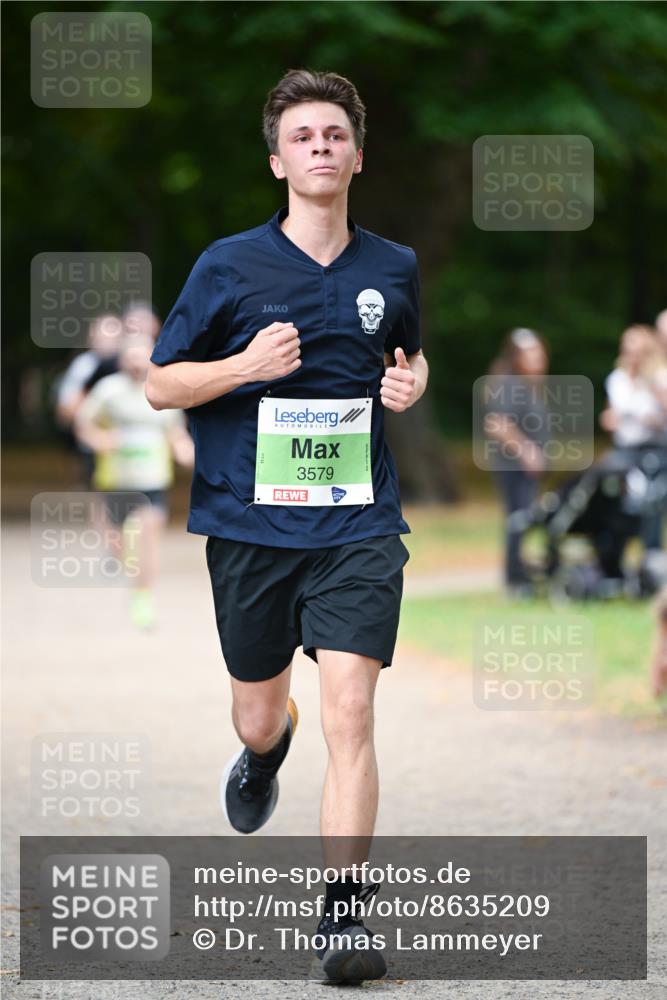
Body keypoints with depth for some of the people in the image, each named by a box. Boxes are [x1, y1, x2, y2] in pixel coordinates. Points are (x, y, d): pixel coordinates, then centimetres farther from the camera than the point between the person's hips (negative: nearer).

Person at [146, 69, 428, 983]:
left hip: (358, 527, 0)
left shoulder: (394, 269, 5)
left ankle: (343, 909, -13)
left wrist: (411, 383, 0)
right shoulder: (229, 266, -2)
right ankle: (264, 754, 54)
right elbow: (161, 384, 2)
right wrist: (247, 365, -16)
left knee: (349, 710, -15)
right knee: (259, 710, 14)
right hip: (249, 522, 0)